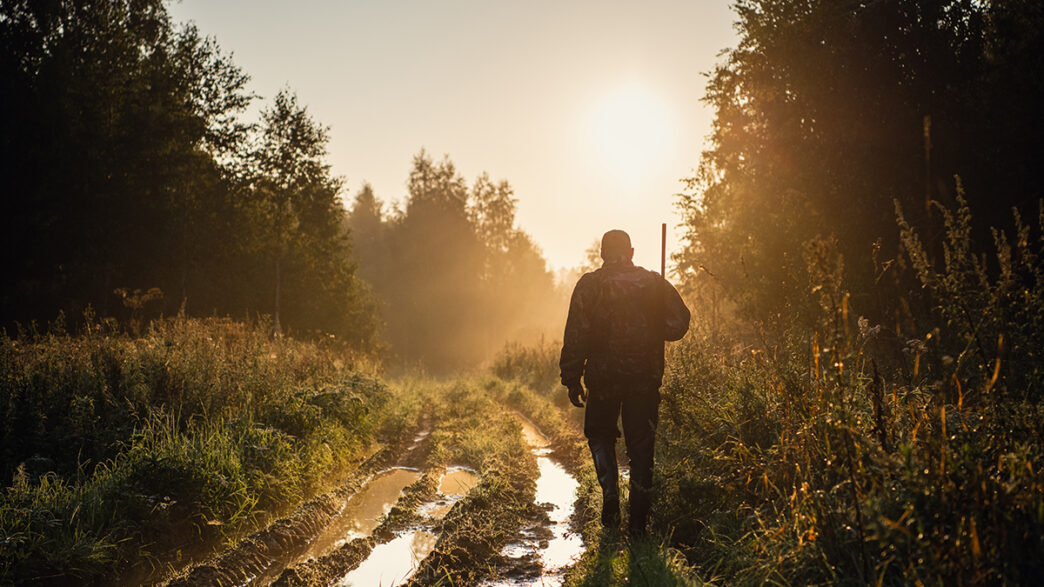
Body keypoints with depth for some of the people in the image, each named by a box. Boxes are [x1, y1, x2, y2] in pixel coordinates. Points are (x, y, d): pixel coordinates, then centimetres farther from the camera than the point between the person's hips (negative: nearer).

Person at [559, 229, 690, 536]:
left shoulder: (589, 284, -3)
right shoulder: (654, 283, 2)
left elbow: (576, 336, -6)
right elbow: (678, 324, -1)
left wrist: (572, 379, -1)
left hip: (603, 376, -1)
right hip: (645, 377, 1)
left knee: (600, 435, 20)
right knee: (641, 446, 8)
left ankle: (610, 495, 1)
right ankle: (638, 520, 8)